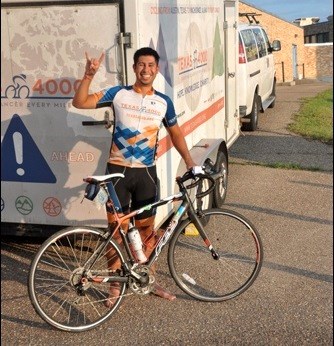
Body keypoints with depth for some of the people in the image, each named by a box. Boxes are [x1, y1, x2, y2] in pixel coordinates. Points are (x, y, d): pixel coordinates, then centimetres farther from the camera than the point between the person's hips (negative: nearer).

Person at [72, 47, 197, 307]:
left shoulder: (164, 102, 4)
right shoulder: (119, 94, -3)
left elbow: (175, 133, 15)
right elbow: (80, 103, -7)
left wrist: (189, 162, 5)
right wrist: (89, 75, -21)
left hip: (146, 172, 2)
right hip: (118, 170, -2)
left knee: (147, 229, 11)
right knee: (116, 230, 5)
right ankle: (115, 285, 19)